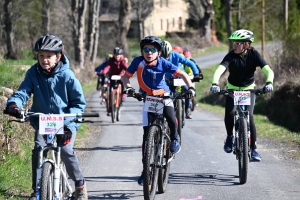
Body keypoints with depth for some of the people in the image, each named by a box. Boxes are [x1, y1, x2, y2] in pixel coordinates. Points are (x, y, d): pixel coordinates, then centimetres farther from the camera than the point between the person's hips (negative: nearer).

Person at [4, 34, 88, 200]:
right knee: (38, 150, -19)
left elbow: (79, 102, -7)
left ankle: (79, 183, 3)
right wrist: (13, 104, -38)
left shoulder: (67, 75, -12)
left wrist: (68, 124, -20)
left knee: (66, 150, -22)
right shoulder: (33, 73, -6)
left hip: (65, 122, -2)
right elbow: (23, 92, -13)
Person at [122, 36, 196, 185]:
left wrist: (190, 87, -28)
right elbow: (126, 76, -4)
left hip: (164, 97, -1)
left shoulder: (163, 63, -16)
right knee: (147, 134, -4)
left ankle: (174, 138, 5)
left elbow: (181, 74, -14)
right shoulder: (138, 62, -13)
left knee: (172, 120, -31)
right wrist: (128, 87, -23)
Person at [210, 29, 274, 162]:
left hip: (248, 89, 0)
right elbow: (219, 70, -33)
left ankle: (253, 149, -7)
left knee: (249, 116, -19)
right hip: (232, 89, 0)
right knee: (229, 113, -24)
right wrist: (214, 84, -52)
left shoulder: (254, 55, -17)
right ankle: (230, 137, 5)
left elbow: (268, 71, -26)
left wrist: (269, 83, -47)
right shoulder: (231, 55, -19)